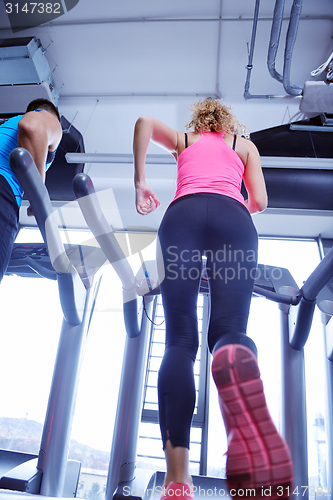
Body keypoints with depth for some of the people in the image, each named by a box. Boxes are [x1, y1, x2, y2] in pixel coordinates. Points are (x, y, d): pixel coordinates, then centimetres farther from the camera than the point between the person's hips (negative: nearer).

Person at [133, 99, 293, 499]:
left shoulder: (184, 141, 34)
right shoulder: (244, 145, 33)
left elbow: (145, 123, 16)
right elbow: (259, 202, 23)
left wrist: (140, 182, 18)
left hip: (183, 212, 0)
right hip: (232, 217, 0)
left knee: (179, 341, -10)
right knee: (228, 330, -14)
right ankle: (236, 361, -53)